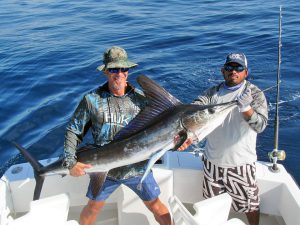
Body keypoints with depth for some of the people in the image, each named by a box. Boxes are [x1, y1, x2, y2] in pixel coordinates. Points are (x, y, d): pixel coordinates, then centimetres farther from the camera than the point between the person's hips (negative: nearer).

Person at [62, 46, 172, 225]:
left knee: (155, 205, 12)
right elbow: (74, 131, -3)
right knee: (93, 207, 18)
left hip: (137, 168, 0)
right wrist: (70, 162, -14)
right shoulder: (92, 100, -10)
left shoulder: (141, 99, -8)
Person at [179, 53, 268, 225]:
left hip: (240, 162, -3)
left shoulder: (255, 93, -8)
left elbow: (260, 125, -20)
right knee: (211, 202, 22)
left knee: (250, 203, 12)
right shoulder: (213, 92, 0)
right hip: (212, 160, 4)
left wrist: (245, 108, -38)